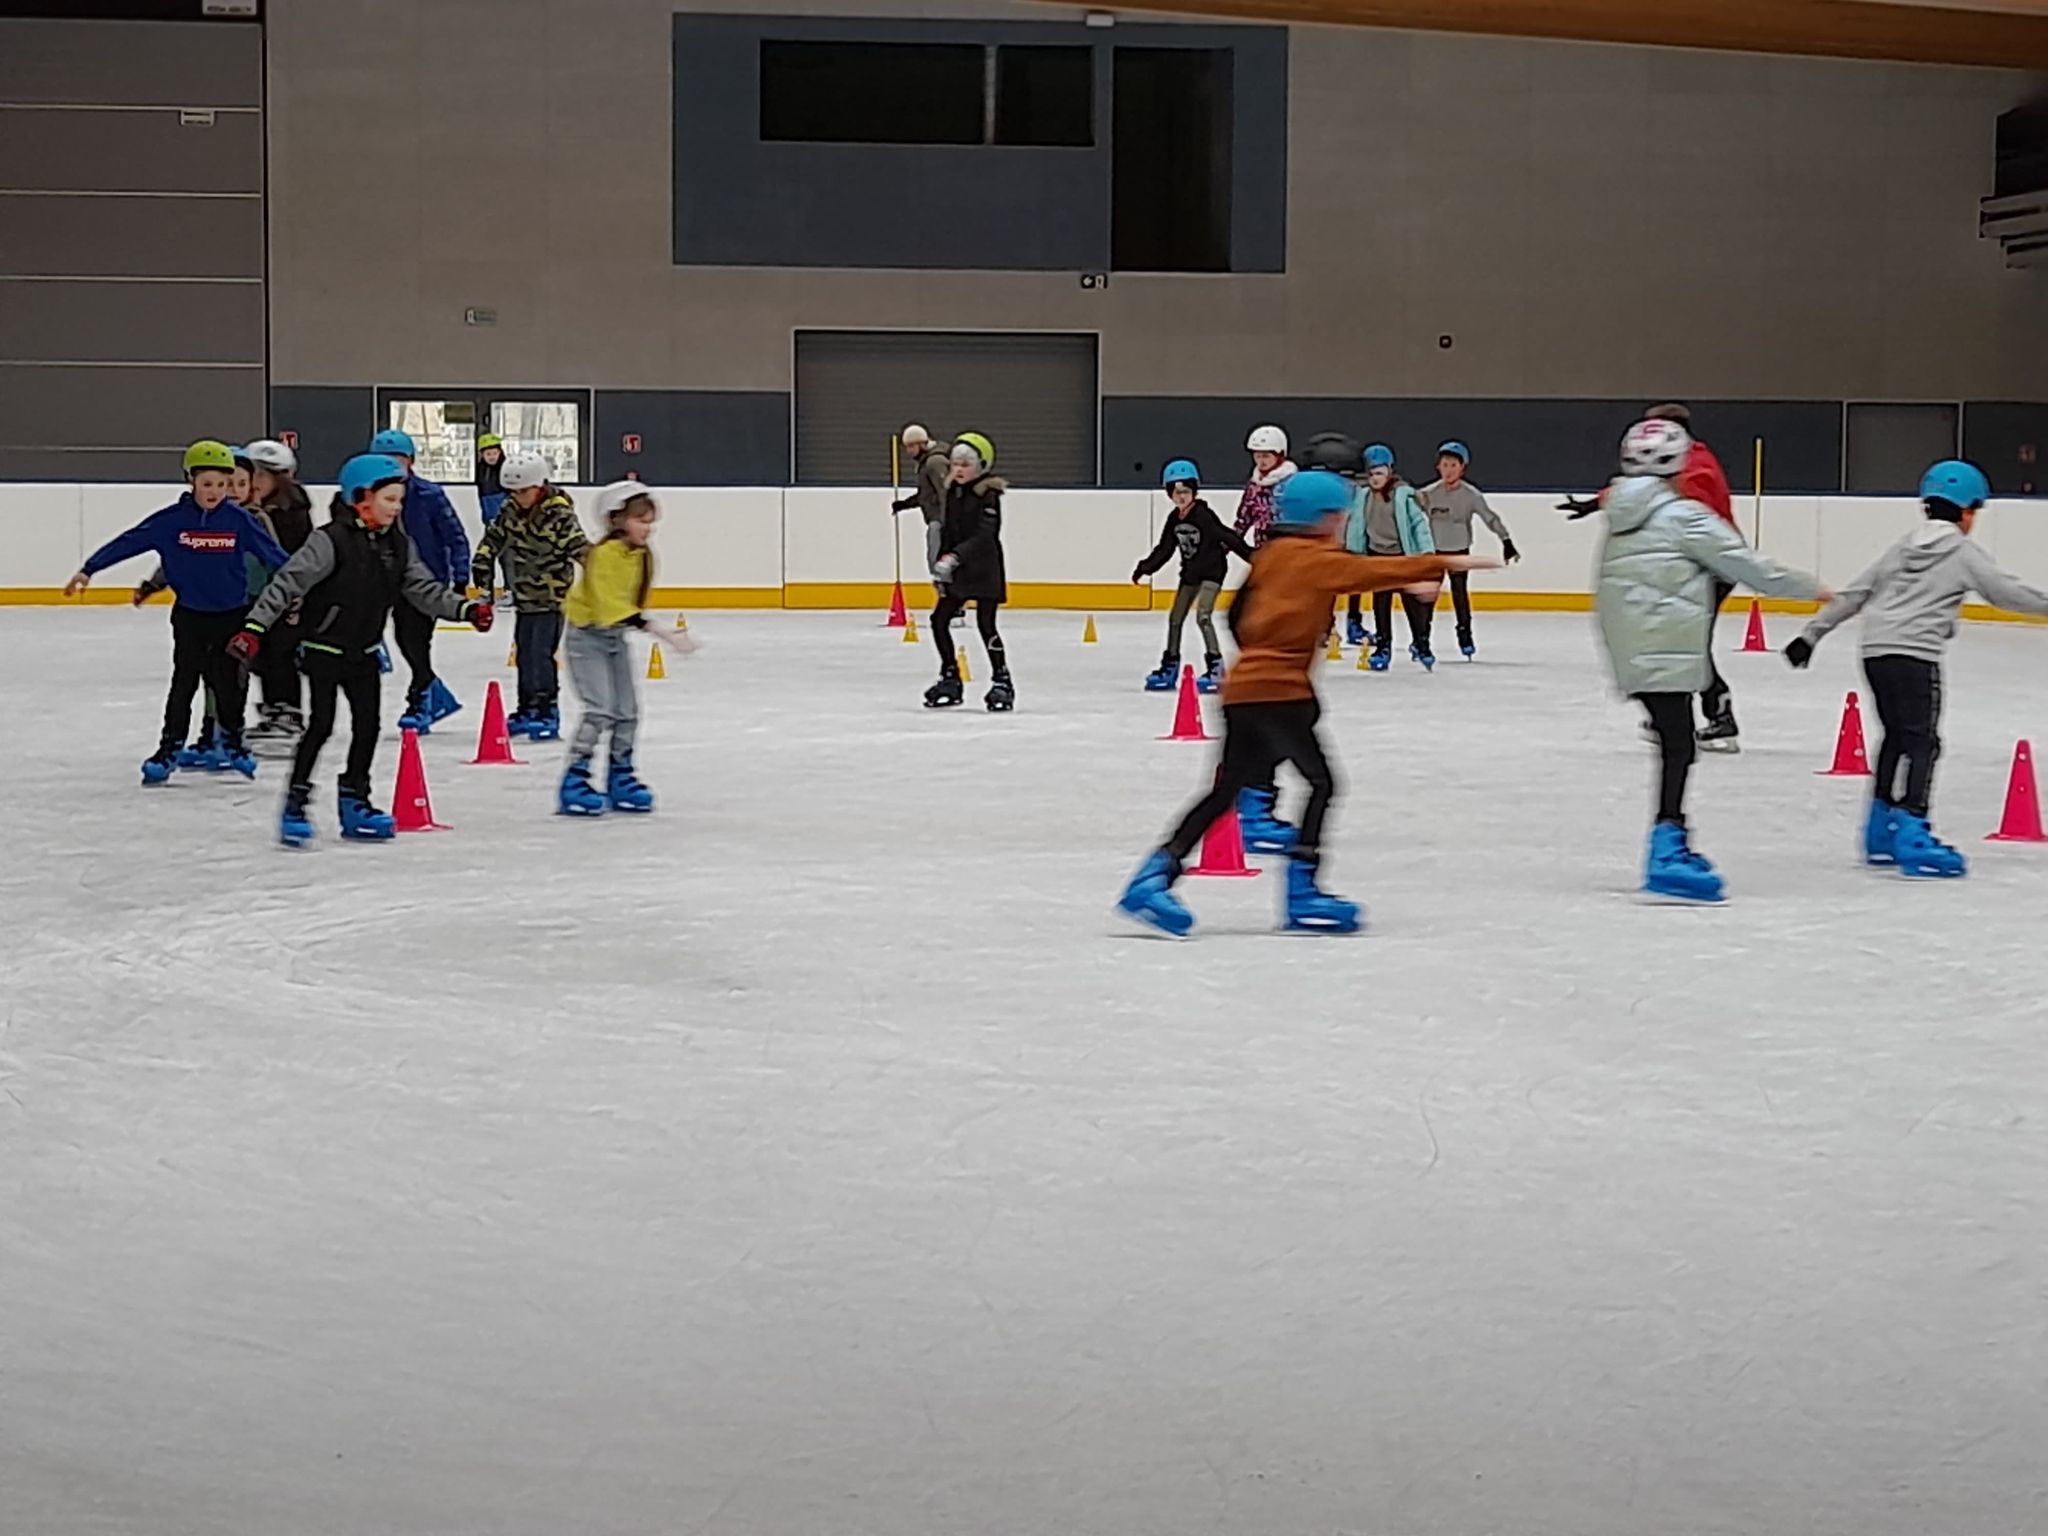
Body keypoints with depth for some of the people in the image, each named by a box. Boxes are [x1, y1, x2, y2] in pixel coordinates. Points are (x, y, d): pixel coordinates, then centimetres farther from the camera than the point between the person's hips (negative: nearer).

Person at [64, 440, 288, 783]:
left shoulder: (239, 520, -7)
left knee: (228, 680, 10)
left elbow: (273, 554, -2)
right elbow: (128, 542, -9)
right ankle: (170, 747, 11)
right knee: (184, 681, 3)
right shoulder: (172, 519, -10)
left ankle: (232, 741, 28)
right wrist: (88, 570, -11)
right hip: (189, 615, -1)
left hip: (231, 613, 1)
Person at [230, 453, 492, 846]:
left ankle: (354, 800, 21)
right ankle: (296, 803, 0)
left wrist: (464, 608, -11)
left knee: (368, 724, 8)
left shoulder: (399, 544, 2)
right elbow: (288, 582, -22)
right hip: (323, 648, -7)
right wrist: (255, 626, -29)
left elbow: (423, 588, 4)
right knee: (321, 725, -9)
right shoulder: (330, 541, -19)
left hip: (363, 651, 7)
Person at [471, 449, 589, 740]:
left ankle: (548, 713, -5)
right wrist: (482, 562, 5)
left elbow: (579, 546, -20)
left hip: (552, 595, -7)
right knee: (524, 653, 13)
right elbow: (495, 536, 15)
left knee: (541, 653, -12)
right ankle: (527, 710, 24)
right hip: (525, 594, 7)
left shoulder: (559, 514, -17)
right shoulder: (511, 510, 3)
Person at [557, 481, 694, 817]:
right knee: (600, 710, -16)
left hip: (615, 638, 8)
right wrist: (657, 629, -38)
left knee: (628, 710, 9)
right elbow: (610, 604, -33)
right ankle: (574, 780, -10)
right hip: (587, 637, -8)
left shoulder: (643, 556, 3)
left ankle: (621, 777, 22)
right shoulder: (605, 554, -24)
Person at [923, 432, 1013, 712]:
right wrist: (941, 565, 10)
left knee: (986, 624, -11)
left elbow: (984, 536, -24)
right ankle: (950, 679, 16)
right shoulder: (953, 492, 8)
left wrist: (954, 557, -33)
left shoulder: (988, 495, -15)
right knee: (939, 620, 5)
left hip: (985, 569, -8)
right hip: (958, 571, 8)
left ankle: (1002, 682, -2)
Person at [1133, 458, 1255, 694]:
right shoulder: (1174, 520, 2)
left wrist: (1251, 555, -27)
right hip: (1190, 572, 8)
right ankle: (1170, 667, 24)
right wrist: (1145, 567, 10)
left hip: (1212, 570, -8)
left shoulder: (1204, 516, -20)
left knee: (1203, 616, -20)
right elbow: (1164, 549, 11)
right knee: (1175, 618, 11)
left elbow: (1227, 537, -23)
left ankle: (1216, 668, -19)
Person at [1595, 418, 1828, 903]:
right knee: (1677, 746, -12)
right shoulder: (1683, 517, -9)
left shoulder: (1623, 517, 16)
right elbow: (1743, 564, -6)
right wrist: (1810, 588, 4)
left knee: (1673, 742, 16)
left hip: (1632, 653, 9)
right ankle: (1666, 854, -21)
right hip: (1665, 651, -9)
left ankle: (1672, 843, 22)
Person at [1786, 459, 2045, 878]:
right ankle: (1911, 832, -21)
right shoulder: (1965, 553, 2)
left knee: (1897, 734, 20)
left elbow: (1853, 594, 18)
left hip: (1875, 652, 7)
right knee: (1921, 742, -8)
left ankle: (1882, 830, 26)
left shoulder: (1903, 547, 19)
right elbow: (2007, 592, 2)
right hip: (1915, 655, -7)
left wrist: (1812, 635, 21)